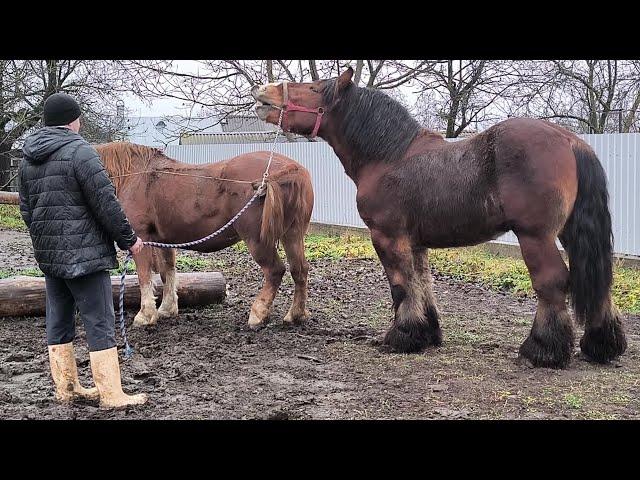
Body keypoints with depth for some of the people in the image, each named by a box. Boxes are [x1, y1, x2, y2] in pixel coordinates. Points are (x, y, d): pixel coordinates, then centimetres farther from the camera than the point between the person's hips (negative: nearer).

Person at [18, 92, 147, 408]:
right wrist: (129, 239, -5)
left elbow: (26, 208, 19)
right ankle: (111, 395, 0)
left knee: (58, 322, 14)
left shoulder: (28, 158, 12)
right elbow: (106, 204, -16)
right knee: (100, 323, -3)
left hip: (47, 252, 8)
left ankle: (66, 388, 23)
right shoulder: (80, 151, -13)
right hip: (83, 253, -8)